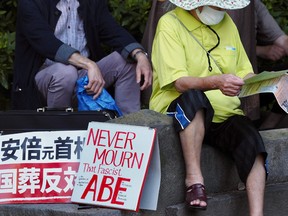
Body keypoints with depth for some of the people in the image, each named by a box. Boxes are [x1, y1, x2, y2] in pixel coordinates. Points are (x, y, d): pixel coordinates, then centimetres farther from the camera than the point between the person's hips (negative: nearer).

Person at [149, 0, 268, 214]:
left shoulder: (226, 23, 15)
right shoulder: (170, 24, -5)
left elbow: (245, 72, 17)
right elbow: (179, 83, -17)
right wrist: (217, 82, -36)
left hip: (225, 115, 5)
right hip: (182, 111, -5)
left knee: (251, 139, -27)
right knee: (193, 96, -39)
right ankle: (194, 178, -33)